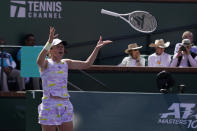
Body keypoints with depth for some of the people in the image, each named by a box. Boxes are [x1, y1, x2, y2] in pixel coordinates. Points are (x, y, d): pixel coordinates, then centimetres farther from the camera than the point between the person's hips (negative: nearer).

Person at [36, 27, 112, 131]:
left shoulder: (66, 63, 13)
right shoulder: (46, 63, -5)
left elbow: (86, 64, 15)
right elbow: (39, 60, -29)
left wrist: (97, 48, 5)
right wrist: (49, 42, -43)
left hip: (65, 105, 6)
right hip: (49, 106, -6)